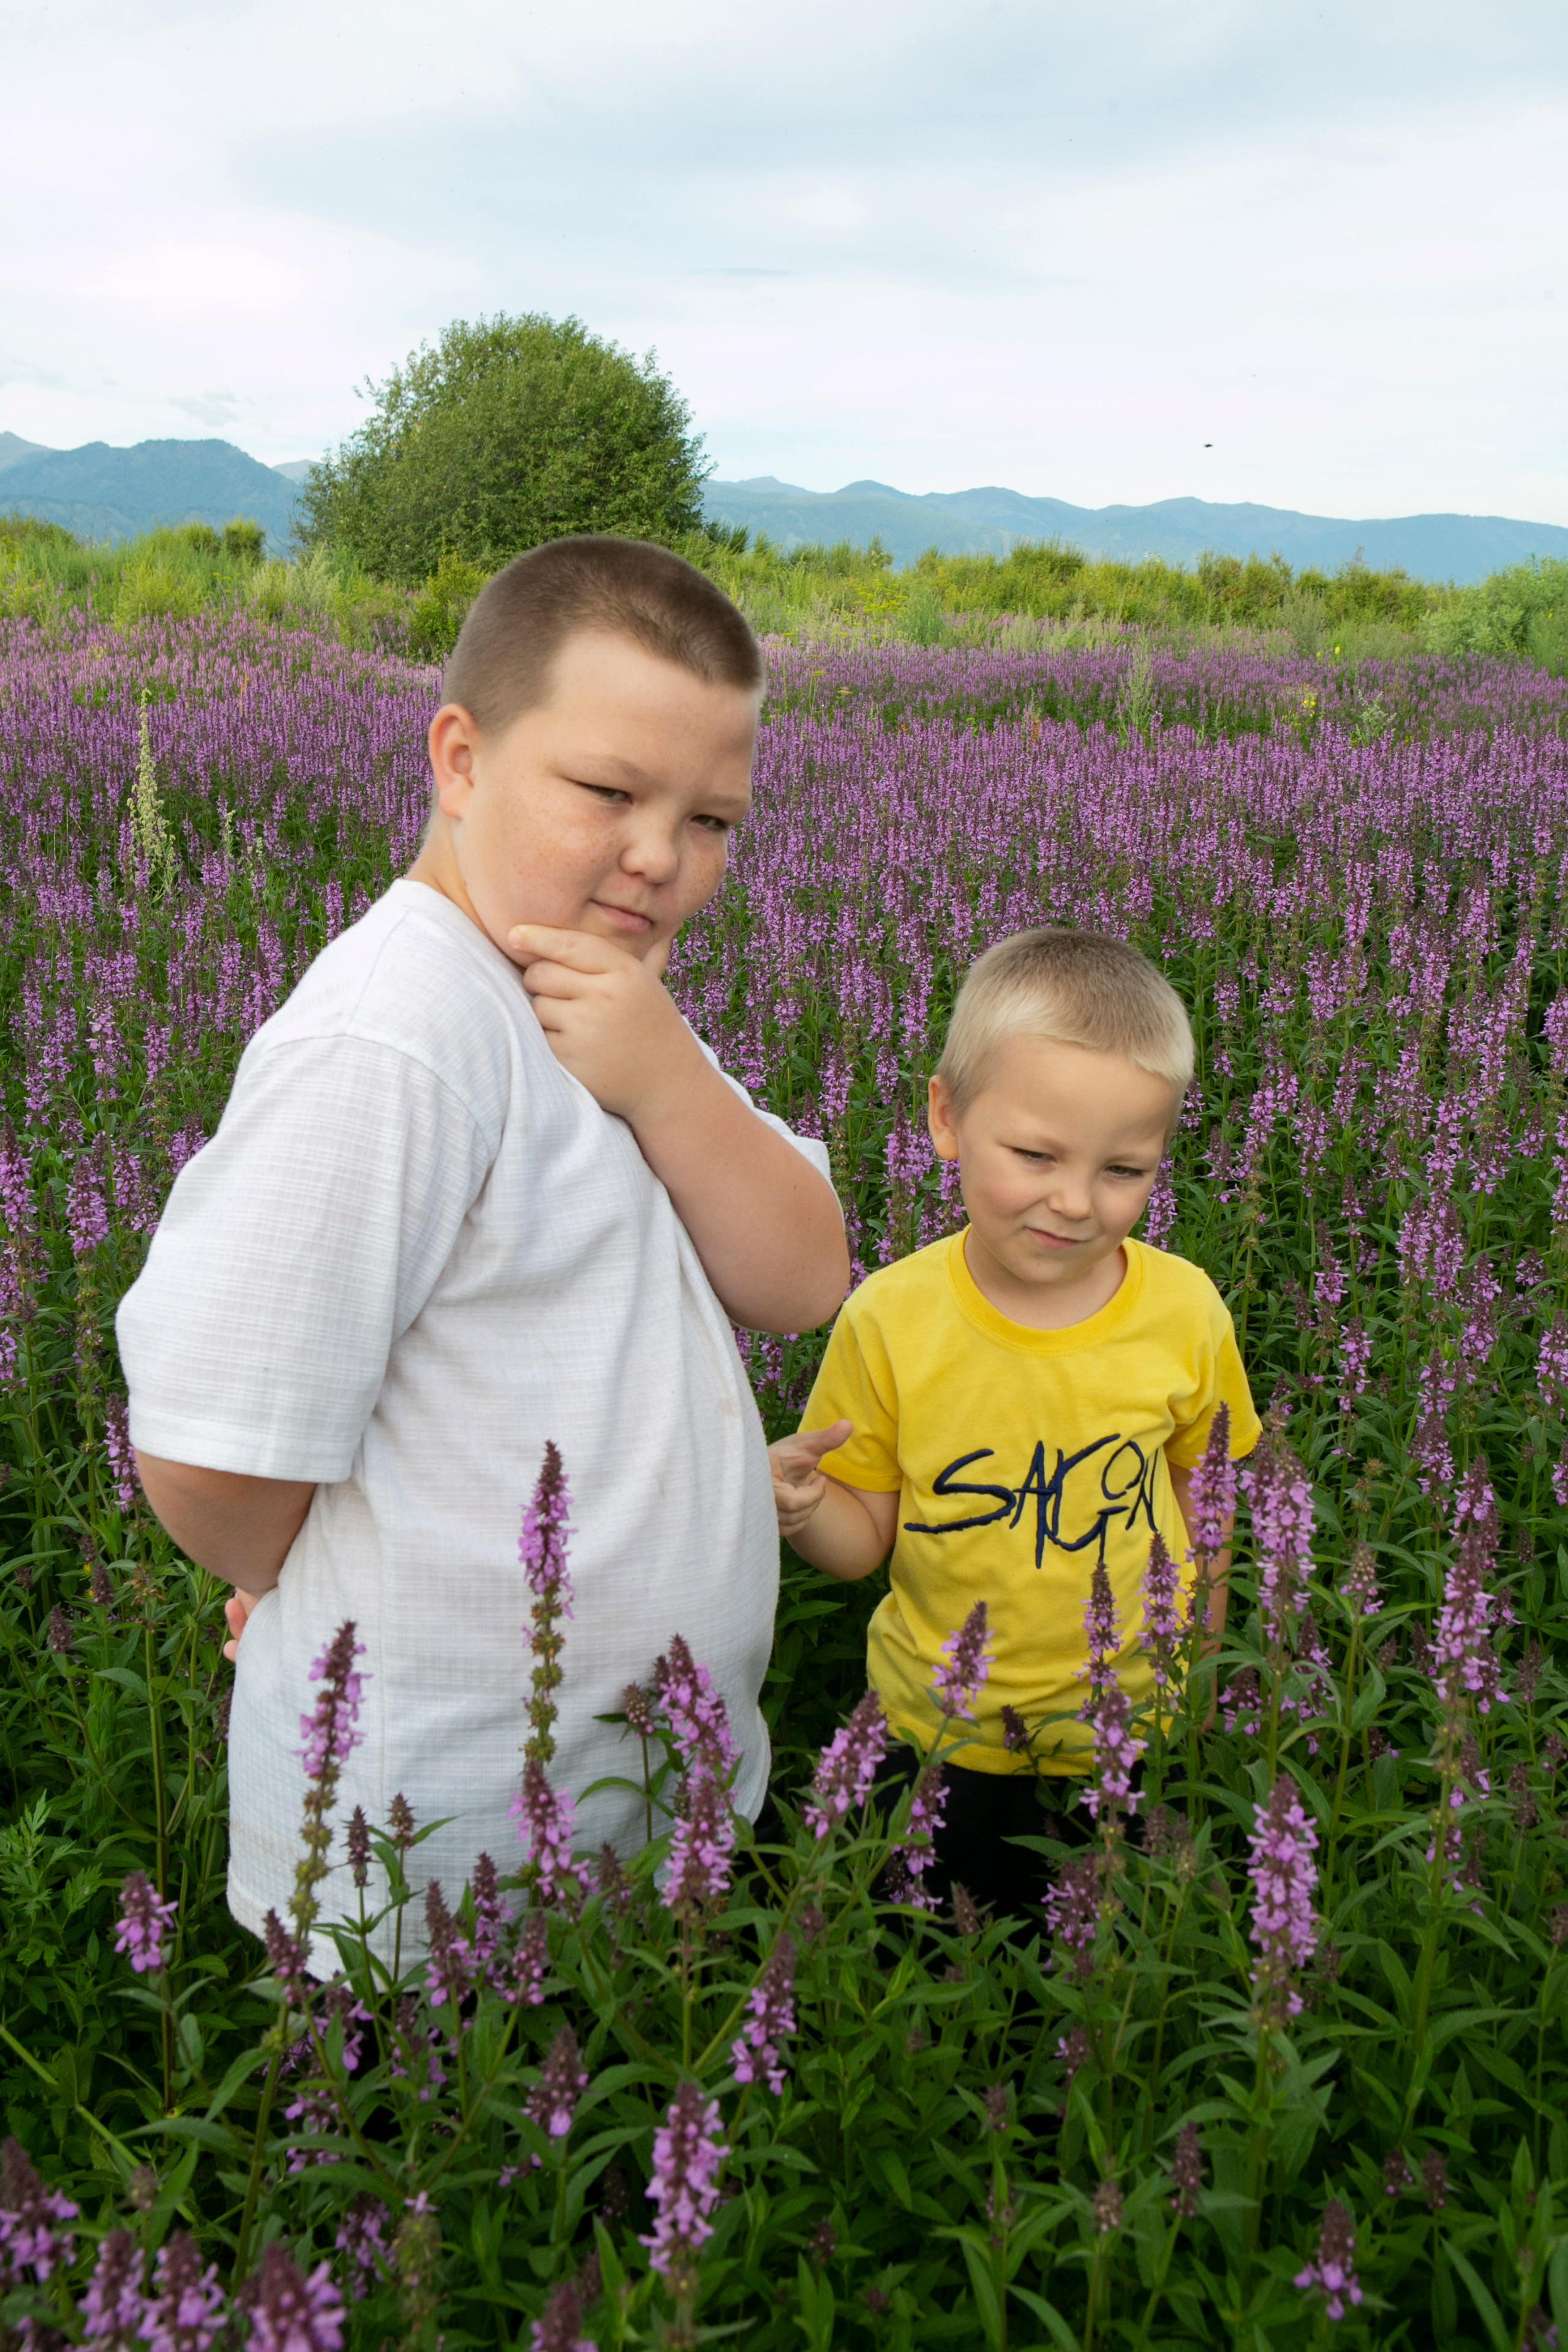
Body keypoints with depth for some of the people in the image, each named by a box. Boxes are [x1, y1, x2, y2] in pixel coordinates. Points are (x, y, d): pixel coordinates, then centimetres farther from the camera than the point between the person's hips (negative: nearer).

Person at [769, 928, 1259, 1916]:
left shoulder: (1186, 1312, -13)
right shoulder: (890, 1320, -17)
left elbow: (1201, 1492, 4)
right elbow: (866, 1535, -7)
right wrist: (799, 1505, -28)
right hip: (938, 1743, 0)